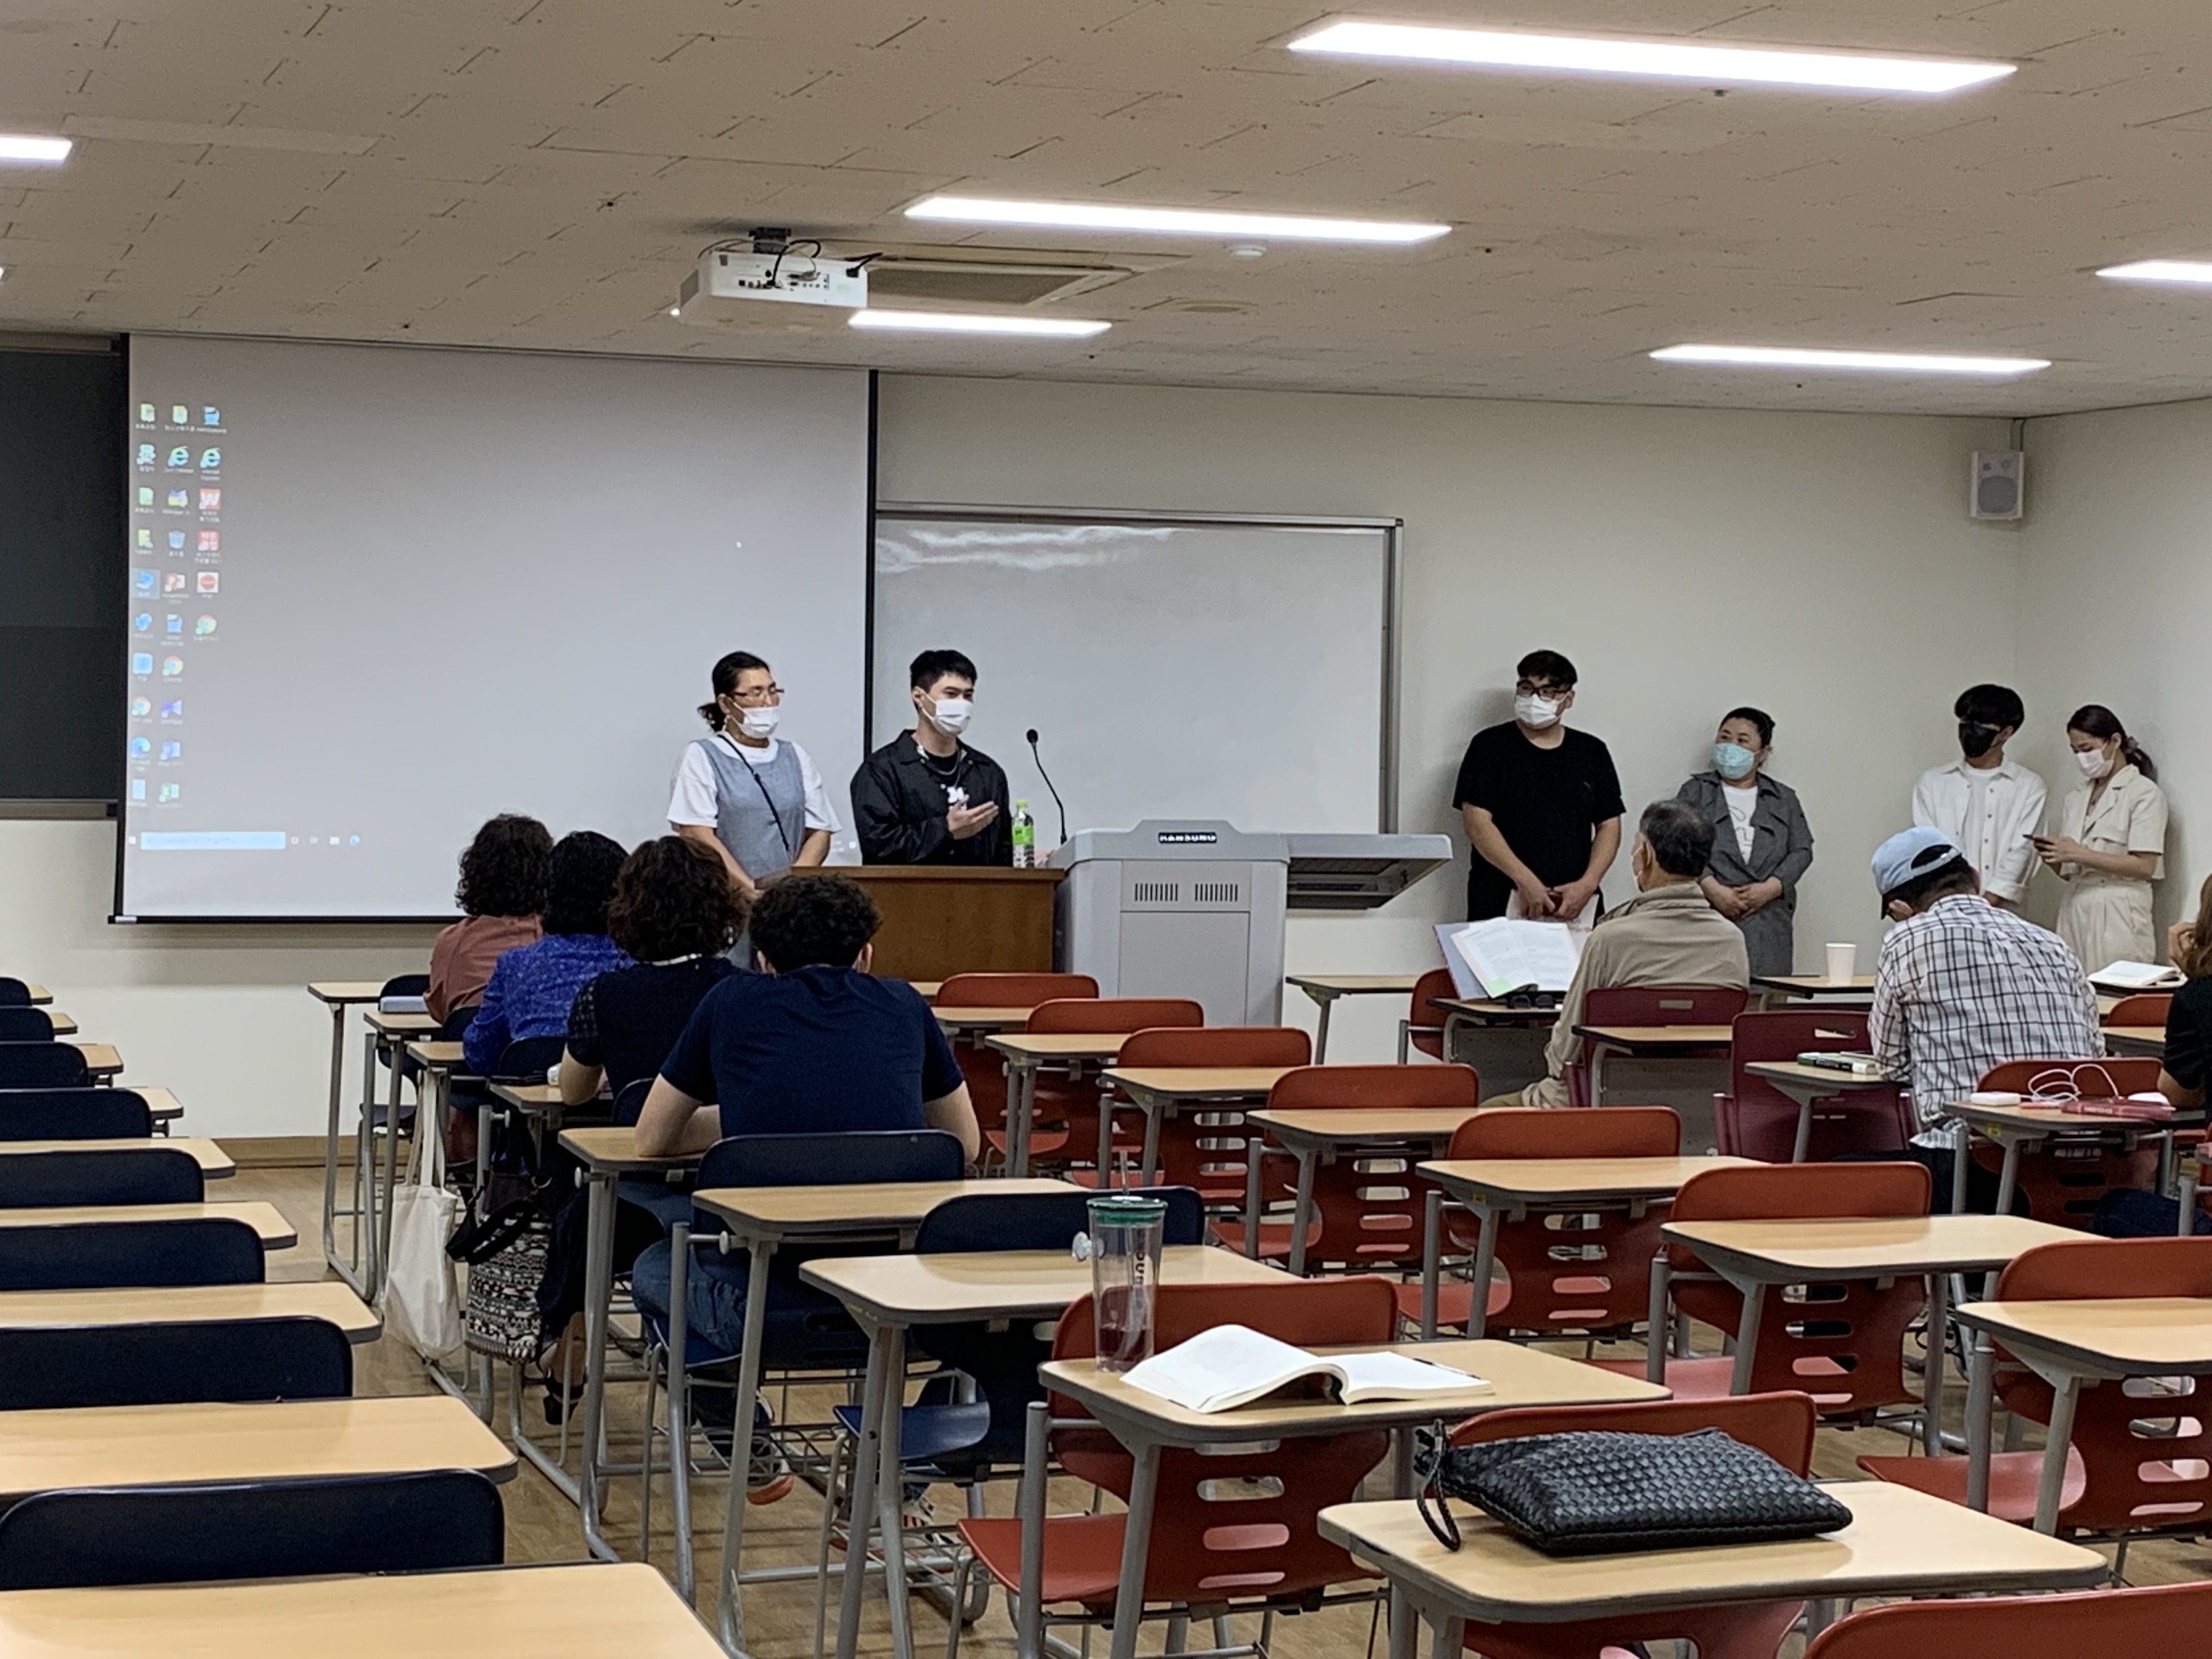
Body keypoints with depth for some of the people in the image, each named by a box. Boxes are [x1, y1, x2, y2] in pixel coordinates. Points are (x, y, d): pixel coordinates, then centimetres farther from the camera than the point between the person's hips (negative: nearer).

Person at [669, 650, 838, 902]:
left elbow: (820, 831, 12)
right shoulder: (701, 756, 6)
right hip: (728, 895, -3)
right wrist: (752, 890, -12)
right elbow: (696, 834, -4)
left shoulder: (793, 756, 18)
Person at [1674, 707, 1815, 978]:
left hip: (1767, 923, 2)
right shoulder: (1696, 792, 14)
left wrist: (1768, 889, -6)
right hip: (1709, 917, -2)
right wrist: (1713, 889, -13)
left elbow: (1802, 851, 10)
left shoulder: (1784, 800, 20)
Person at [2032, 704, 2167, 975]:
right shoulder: (2076, 799, 18)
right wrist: (2052, 859, -3)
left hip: (2117, 918, -6)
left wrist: (2080, 854, -14)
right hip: (2075, 910, 6)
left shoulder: (2143, 793, -1)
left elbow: (2145, 867, -11)